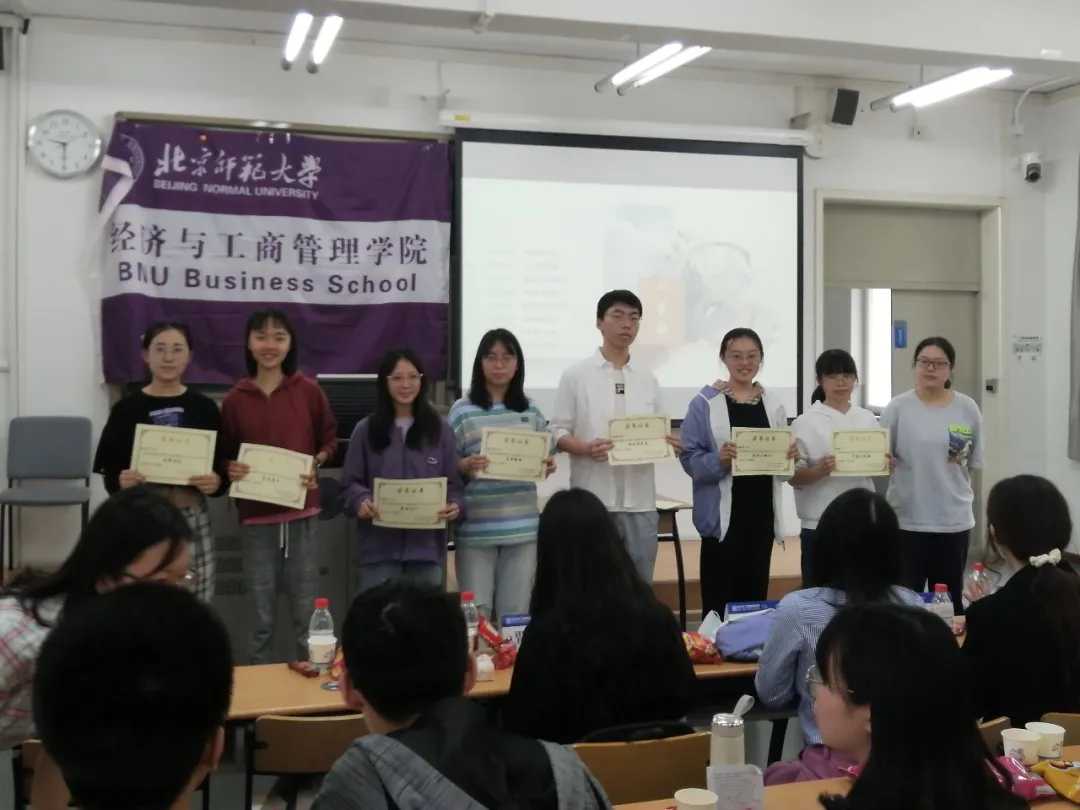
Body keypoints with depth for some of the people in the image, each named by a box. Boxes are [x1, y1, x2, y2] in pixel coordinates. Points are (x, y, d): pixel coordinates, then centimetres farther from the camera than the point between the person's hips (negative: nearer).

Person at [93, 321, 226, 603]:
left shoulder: (204, 407, 6)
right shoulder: (127, 408, 2)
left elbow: (222, 467, 9)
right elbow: (109, 473, 4)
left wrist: (216, 481, -13)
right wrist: (121, 481, -18)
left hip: (192, 519, 1)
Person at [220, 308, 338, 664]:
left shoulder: (309, 390, 1)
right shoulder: (235, 399, 2)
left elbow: (329, 438, 11)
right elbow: (224, 454, 10)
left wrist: (316, 464, -8)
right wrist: (231, 469, -11)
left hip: (301, 513, 0)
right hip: (256, 516, 1)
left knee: (306, 613, 5)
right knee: (261, 618, 7)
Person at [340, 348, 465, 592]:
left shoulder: (440, 429, 7)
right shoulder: (366, 430, 4)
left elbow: (454, 482, 6)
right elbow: (350, 482, 3)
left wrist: (455, 505, -14)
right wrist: (361, 500, -18)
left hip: (427, 547, 1)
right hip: (378, 548, -1)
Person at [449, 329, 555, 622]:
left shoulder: (531, 410, 8)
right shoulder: (462, 410, -2)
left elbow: (543, 457, 15)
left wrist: (547, 466, -7)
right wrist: (465, 466, -21)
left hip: (522, 526, 3)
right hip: (476, 528, -3)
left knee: (516, 613, 10)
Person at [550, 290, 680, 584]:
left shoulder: (647, 378, 12)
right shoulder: (576, 375, 1)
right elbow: (558, 432, -1)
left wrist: (670, 442, -7)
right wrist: (586, 448, -20)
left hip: (640, 500, 4)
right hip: (593, 500, -3)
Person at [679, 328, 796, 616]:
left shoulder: (773, 405, 9)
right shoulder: (704, 403, -5)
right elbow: (690, 458, -9)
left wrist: (790, 456, -8)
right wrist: (719, 460, -27)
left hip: (762, 513, 4)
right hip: (723, 514, -4)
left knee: (755, 597, 12)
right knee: (719, 600, -3)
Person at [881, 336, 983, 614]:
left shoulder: (967, 409, 1)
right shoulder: (897, 408, -5)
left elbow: (974, 463, 7)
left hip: (955, 519, 2)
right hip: (908, 519, -2)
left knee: (949, 601, 14)